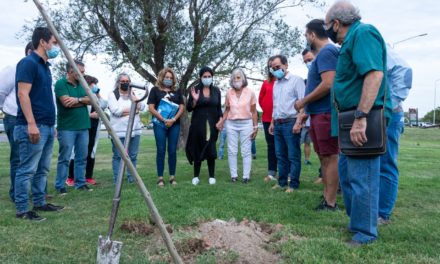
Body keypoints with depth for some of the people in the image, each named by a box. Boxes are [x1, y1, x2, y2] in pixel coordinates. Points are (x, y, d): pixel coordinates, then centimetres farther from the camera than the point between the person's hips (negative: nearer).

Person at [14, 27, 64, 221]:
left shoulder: (45, 66, 19)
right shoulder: (28, 62, -9)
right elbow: (23, 94, -16)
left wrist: (51, 124, 21)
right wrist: (31, 123, -21)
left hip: (47, 126, 9)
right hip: (33, 127, -9)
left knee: (42, 169, 14)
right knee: (27, 170, -3)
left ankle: (39, 203, 24)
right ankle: (22, 210, 4)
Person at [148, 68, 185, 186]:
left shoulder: (176, 91, 14)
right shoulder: (155, 90, 5)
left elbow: (182, 107, 7)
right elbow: (151, 108, -2)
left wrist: (173, 119, -8)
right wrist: (164, 120, -11)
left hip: (174, 124, 2)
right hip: (160, 124, -2)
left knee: (172, 151, 3)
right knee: (161, 151, -1)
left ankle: (172, 176, 11)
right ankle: (160, 177, 4)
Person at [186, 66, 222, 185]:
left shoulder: (216, 90, 6)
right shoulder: (195, 90, -1)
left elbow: (219, 108, 10)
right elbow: (189, 109, -3)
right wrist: (195, 100, -20)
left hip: (212, 124, 1)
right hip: (198, 124, -1)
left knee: (211, 150, 1)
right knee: (198, 149, 3)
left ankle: (212, 176, 9)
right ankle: (196, 176, 11)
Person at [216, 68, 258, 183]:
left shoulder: (250, 92, -1)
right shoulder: (229, 93, 4)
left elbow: (254, 111, 2)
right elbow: (227, 110, 11)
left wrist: (255, 127, -1)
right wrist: (221, 121, -3)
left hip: (246, 123, -2)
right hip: (231, 124, 2)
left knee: (246, 151, 1)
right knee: (232, 151, 5)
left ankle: (246, 176, 7)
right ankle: (233, 175, 13)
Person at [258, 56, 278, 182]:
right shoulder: (266, 83, 10)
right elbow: (261, 99, 17)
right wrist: (266, 109, 8)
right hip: (267, 119, 4)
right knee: (271, 146, 8)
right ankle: (271, 173, 14)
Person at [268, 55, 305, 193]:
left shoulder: (296, 80, -4)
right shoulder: (276, 84, 18)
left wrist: (298, 123, -18)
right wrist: (272, 122, 19)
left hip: (291, 123, -7)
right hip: (278, 124, 7)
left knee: (293, 156, -2)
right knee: (281, 155, 11)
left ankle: (293, 184, 4)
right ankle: (282, 182, 19)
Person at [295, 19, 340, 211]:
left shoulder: (326, 52, -12)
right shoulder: (324, 53, 20)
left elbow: (328, 83, -22)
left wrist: (303, 101, -13)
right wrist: (307, 104, 17)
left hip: (325, 113, -10)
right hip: (319, 113, 10)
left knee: (330, 157, -6)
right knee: (324, 157, 14)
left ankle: (330, 203, -1)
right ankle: (327, 196, 23)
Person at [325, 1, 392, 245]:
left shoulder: (363, 32, -12)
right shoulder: (353, 39, 19)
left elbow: (375, 74, -25)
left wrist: (361, 117, -28)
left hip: (364, 120, -11)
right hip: (354, 119, 11)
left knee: (361, 178, -2)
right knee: (347, 173, 19)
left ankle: (364, 232, 12)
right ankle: (357, 221, 33)